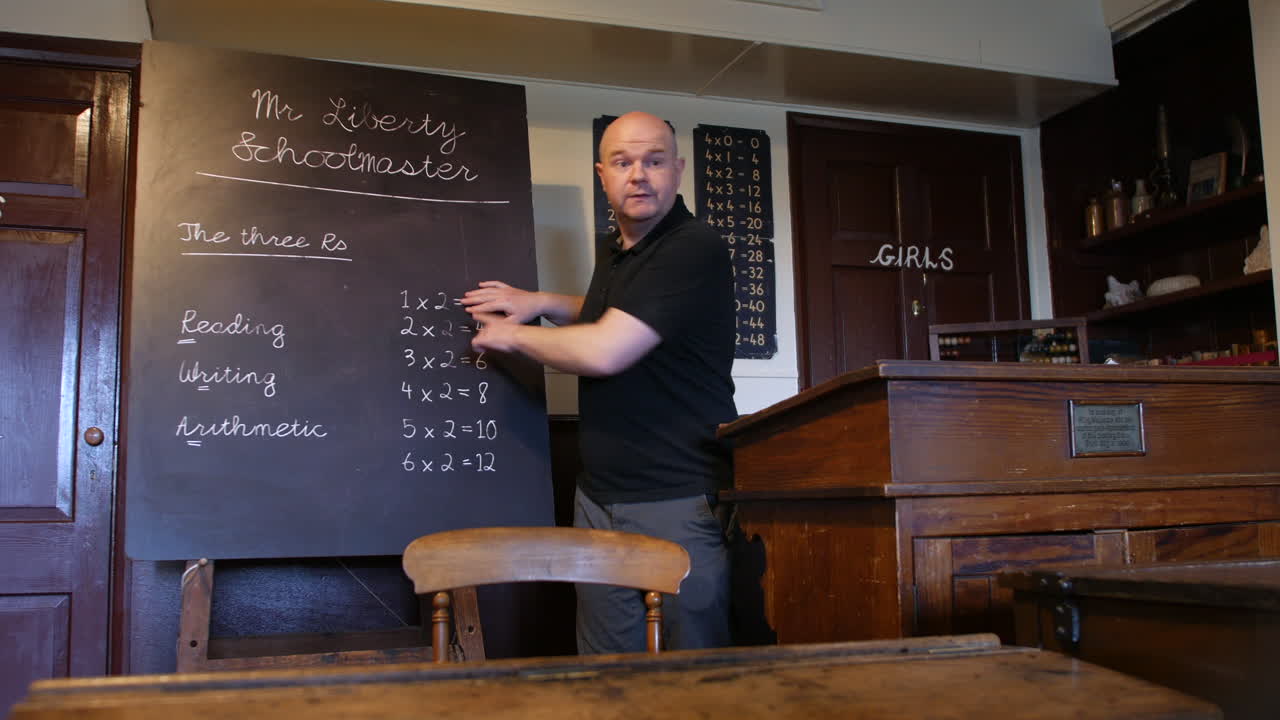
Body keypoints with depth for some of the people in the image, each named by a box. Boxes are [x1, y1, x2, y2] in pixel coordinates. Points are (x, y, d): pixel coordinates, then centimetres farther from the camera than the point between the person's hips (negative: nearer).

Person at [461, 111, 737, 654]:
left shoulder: (695, 249, -15)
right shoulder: (613, 253, 14)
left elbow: (605, 352, -22)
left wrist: (510, 335, -5)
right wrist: (542, 303, 18)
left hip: (680, 503, -8)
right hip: (600, 496, 8)